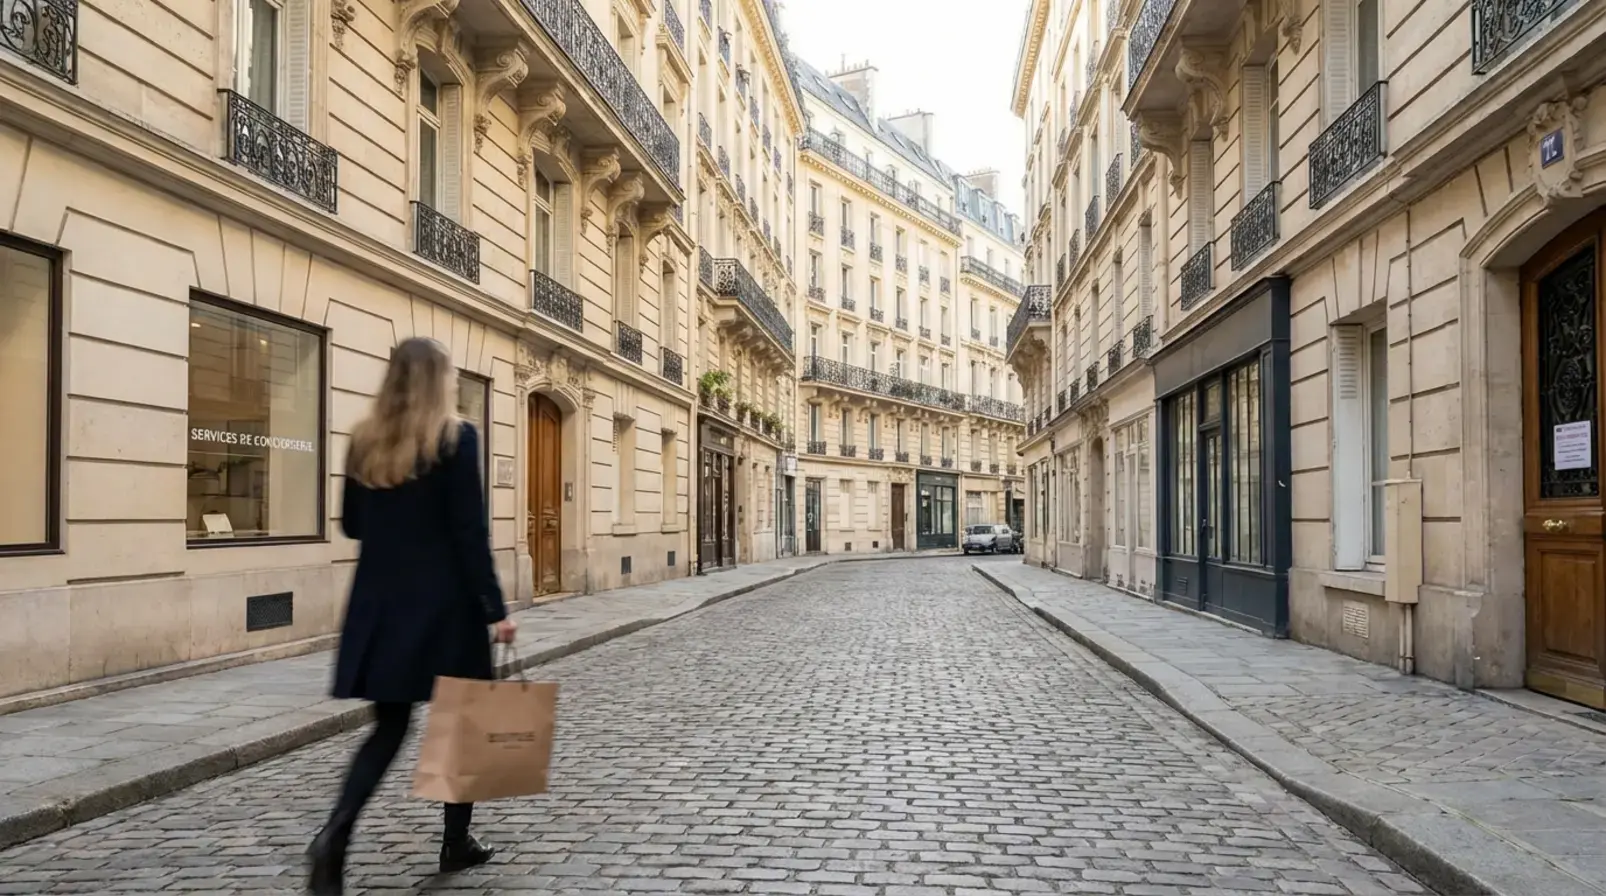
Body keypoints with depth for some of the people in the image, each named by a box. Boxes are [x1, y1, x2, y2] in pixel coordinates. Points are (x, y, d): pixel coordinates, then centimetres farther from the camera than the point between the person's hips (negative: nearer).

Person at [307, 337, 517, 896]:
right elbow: (470, 532, -13)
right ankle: (457, 843, 21)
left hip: (380, 602, 5)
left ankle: (335, 834, -9)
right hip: (444, 602, -4)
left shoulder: (365, 441, 6)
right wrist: (495, 609, -10)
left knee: (389, 725, 10)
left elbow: (351, 524, 13)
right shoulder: (455, 438, -10)